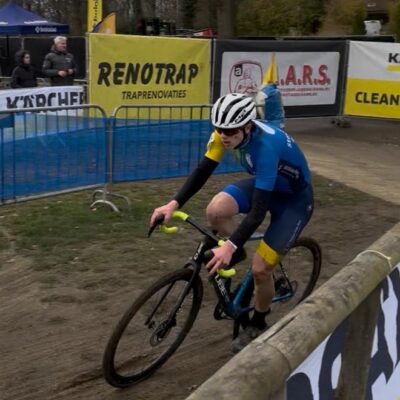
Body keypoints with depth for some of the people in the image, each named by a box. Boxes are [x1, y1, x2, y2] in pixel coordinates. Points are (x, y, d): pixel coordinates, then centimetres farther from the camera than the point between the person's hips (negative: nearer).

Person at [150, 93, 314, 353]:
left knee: (260, 269, -11)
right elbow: (204, 170, -15)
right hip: (263, 184, 6)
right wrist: (174, 204, -27)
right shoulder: (228, 131, -20)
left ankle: (258, 325, 17)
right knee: (216, 210, -22)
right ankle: (235, 253, 9)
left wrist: (231, 246, -50)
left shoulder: (267, 146, -39)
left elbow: (259, 210, -42)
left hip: (294, 199, -6)